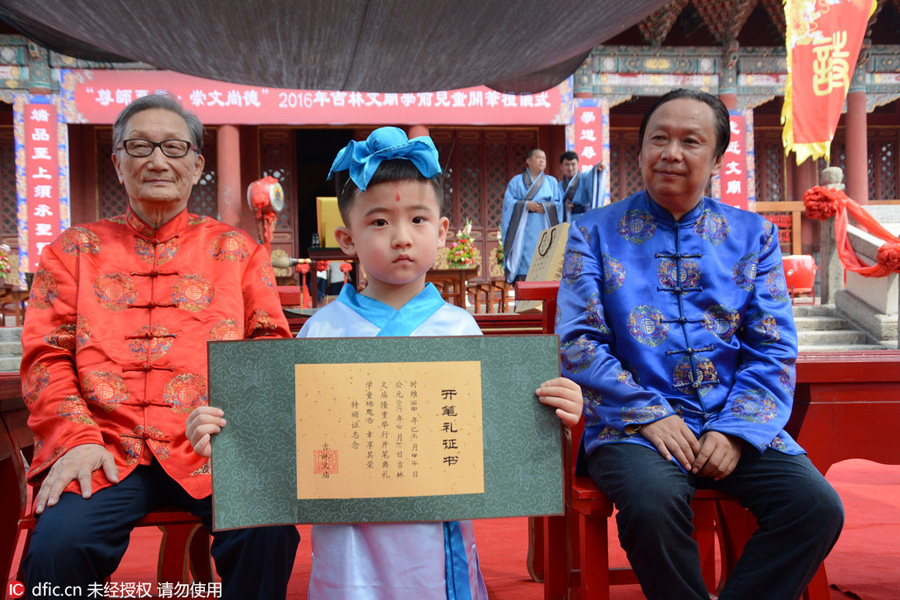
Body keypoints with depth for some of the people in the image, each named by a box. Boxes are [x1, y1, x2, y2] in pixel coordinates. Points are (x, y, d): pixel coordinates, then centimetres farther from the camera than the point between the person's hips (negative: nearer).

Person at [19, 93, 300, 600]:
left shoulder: (237, 249, 16)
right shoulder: (76, 249, 18)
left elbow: (271, 345, 9)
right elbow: (46, 355, 10)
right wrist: (77, 438, -8)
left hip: (210, 450, 0)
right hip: (106, 451, 1)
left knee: (268, 534, -26)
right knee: (58, 544, -27)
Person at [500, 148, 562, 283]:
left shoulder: (551, 181, 18)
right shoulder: (517, 181, 13)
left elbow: (558, 203, 9)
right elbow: (508, 201, 1)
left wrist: (546, 207, -10)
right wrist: (525, 205, -14)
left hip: (543, 229, 1)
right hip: (523, 230, -1)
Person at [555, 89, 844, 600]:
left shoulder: (752, 235, 12)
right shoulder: (596, 233, 6)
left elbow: (774, 350, 6)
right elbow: (578, 341, -2)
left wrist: (735, 429, -9)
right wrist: (648, 414, -13)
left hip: (737, 424, 3)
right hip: (634, 425, -2)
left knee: (817, 507, -20)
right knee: (653, 503, -32)